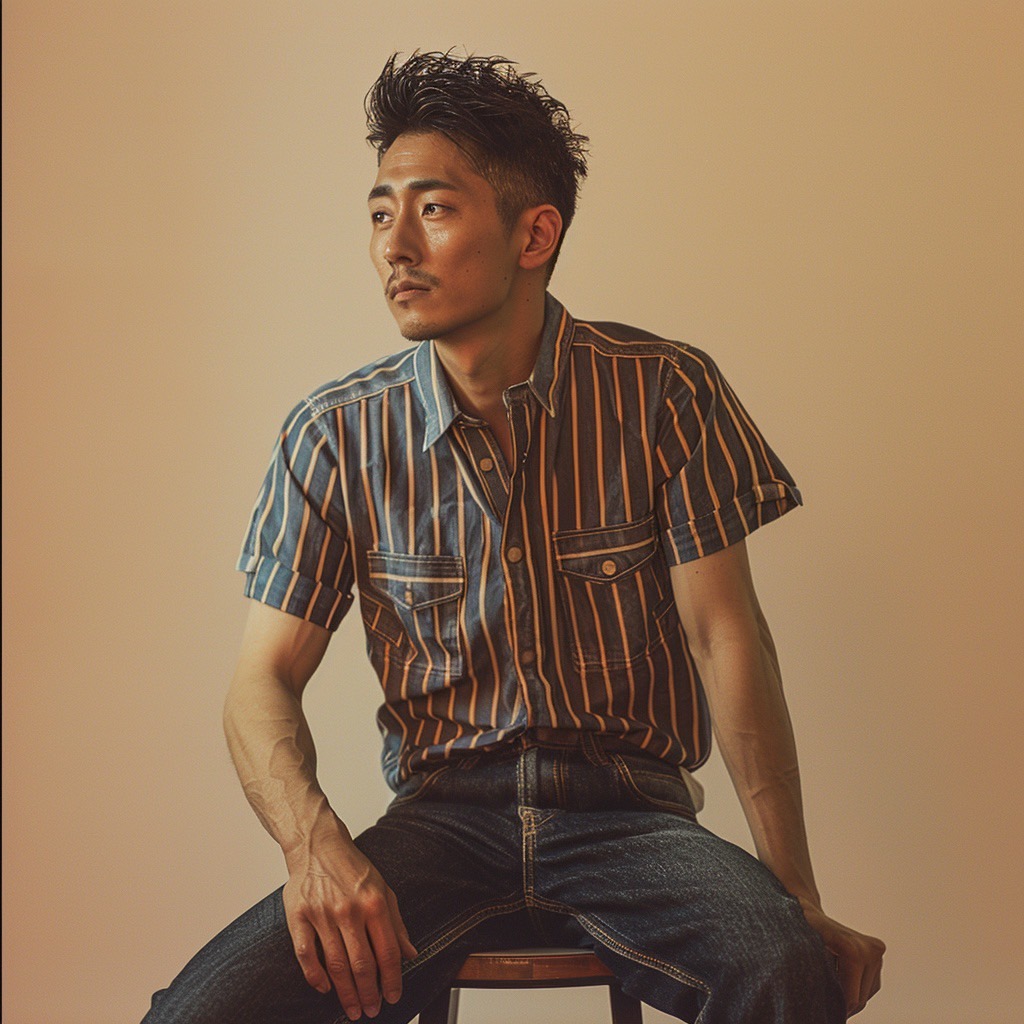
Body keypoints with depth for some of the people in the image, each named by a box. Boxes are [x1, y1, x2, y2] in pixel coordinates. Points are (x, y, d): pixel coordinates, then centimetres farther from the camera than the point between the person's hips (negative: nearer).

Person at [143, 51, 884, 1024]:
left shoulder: (665, 392, -2)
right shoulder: (336, 434, 1)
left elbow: (725, 636, -3)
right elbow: (263, 679, 2)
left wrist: (799, 898, -12)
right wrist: (313, 842, -20)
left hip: (628, 814, -1)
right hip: (441, 821, 1)